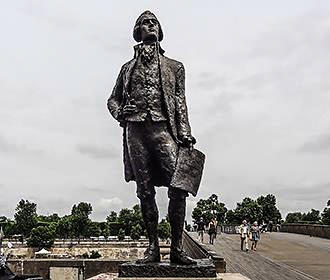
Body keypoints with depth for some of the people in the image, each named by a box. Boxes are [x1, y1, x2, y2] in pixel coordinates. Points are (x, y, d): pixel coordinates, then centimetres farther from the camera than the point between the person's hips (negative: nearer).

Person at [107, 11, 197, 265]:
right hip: (136, 130, 2)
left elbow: (180, 103, 9)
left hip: (163, 128, -1)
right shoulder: (128, 67, 22)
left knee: (178, 186, -15)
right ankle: (153, 247, 9)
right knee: (145, 190, 1)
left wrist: (185, 135, -3)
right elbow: (113, 99, 27)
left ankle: (177, 248, -6)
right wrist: (119, 113, 3)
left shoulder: (174, 66, 18)